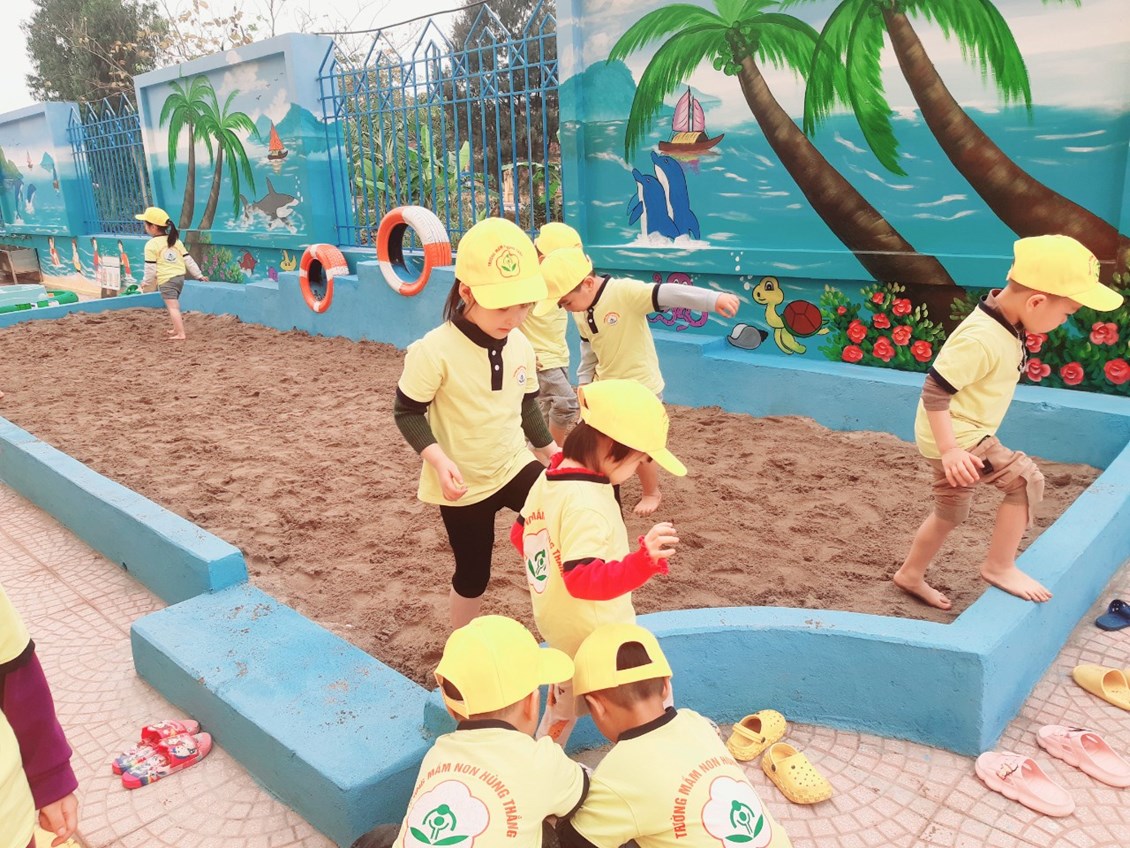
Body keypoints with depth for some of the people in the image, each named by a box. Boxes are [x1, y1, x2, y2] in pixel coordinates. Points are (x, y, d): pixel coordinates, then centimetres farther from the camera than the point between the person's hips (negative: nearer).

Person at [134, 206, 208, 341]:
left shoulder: (151, 245, -9)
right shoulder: (176, 240, 10)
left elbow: (150, 268, -9)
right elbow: (188, 259, 9)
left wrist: (146, 282, 5)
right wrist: (198, 275, 14)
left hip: (166, 280, -8)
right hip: (180, 277, 8)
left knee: (173, 307, -11)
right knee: (174, 305, 24)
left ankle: (181, 334, -18)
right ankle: (176, 329, 34)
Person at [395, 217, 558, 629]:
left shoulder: (521, 346, -3)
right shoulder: (434, 351, -23)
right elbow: (407, 411, -14)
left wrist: (551, 450, 16)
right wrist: (438, 460, -27)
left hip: (515, 466, 4)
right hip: (463, 485, -4)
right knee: (473, 575, 11)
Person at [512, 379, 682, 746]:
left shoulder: (548, 478, -3)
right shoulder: (586, 503, -32)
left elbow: (520, 535, 10)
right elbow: (584, 580, -39)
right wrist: (643, 560, -50)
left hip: (557, 623, 9)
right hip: (596, 637, -9)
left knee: (566, 696, 31)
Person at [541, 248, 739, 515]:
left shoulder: (625, 292, -26)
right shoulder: (580, 313, -1)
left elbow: (667, 293, -38)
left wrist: (713, 299, -50)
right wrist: (584, 384, 15)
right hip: (603, 388, 7)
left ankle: (651, 493, 31)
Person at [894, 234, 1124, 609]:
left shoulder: (1003, 323, 1)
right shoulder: (982, 339, -28)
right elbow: (934, 392, -29)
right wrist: (949, 450, -31)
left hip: (962, 434, 10)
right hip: (957, 437, -10)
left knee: (950, 513, 21)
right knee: (1026, 479, -13)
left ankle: (910, 575, 38)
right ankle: (1000, 566, 1)